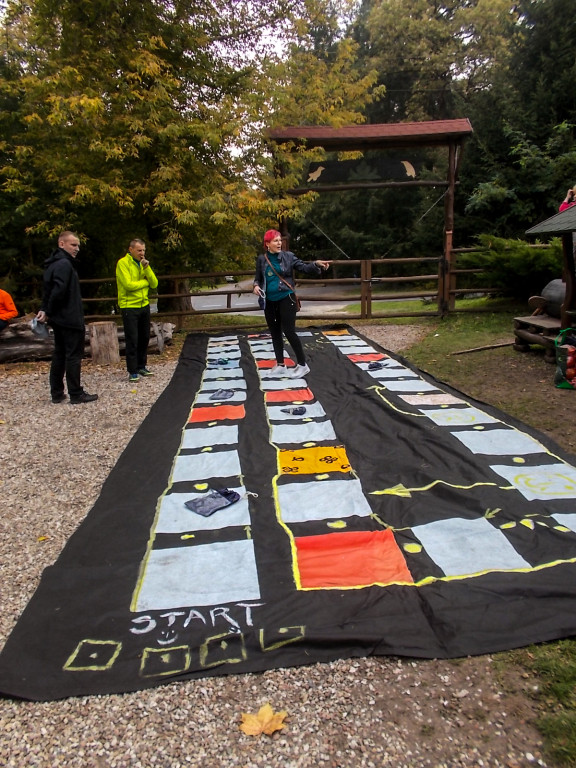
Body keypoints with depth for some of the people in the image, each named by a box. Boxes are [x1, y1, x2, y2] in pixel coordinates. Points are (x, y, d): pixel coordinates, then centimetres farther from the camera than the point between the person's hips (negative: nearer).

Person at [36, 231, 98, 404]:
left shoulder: (53, 264, 16)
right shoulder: (64, 264, -16)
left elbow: (48, 289, 16)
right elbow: (59, 291, -26)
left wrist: (45, 310, 5)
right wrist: (48, 312, -15)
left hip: (59, 319, 10)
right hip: (70, 319, -10)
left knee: (59, 355, 13)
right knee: (74, 355, -3)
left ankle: (57, 393, 18)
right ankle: (76, 394, 3)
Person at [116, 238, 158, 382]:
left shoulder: (143, 263, 12)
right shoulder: (123, 263, -9)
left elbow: (154, 284, 4)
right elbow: (128, 284, -21)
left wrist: (147, 269, -10)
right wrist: (145, 281, -6)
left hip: (144, 305, 7)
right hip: (129, 306, -7)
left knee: (144, 338, 13)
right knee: (132, 340, -4)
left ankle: (141, 366, 26)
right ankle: (132, 371, 3)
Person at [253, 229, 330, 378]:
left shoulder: (288, 256, -3)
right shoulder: (261, 259, 4)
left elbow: (303, 267, -11)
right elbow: (258, 278, 13)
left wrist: (316, 264, -30)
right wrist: (256, 286, -9)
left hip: (286, 299, -4)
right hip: (270, 301, 4)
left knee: (289, 331, -8)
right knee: (275, 333, 10)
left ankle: (302, 365, 3)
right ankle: (280, 365, 22)